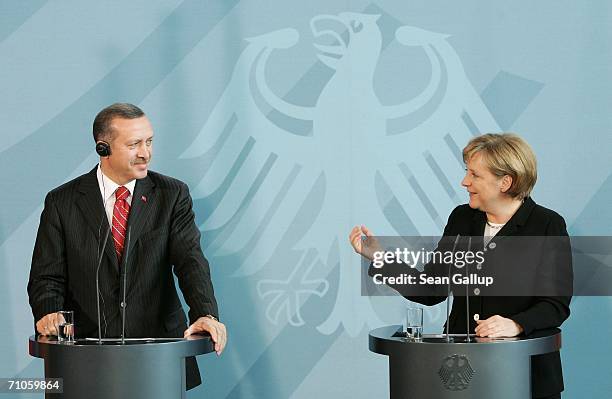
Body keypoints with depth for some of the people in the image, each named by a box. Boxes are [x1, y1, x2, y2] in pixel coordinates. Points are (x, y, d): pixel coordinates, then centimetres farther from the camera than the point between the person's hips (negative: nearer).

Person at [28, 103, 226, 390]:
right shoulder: (62, 202, 2)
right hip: (88, 350, -1)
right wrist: (48, 313, -21)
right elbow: (47, 277, 2)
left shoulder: (172, 195, 4)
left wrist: (206, 314, -26)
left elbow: (190, 259, -8)